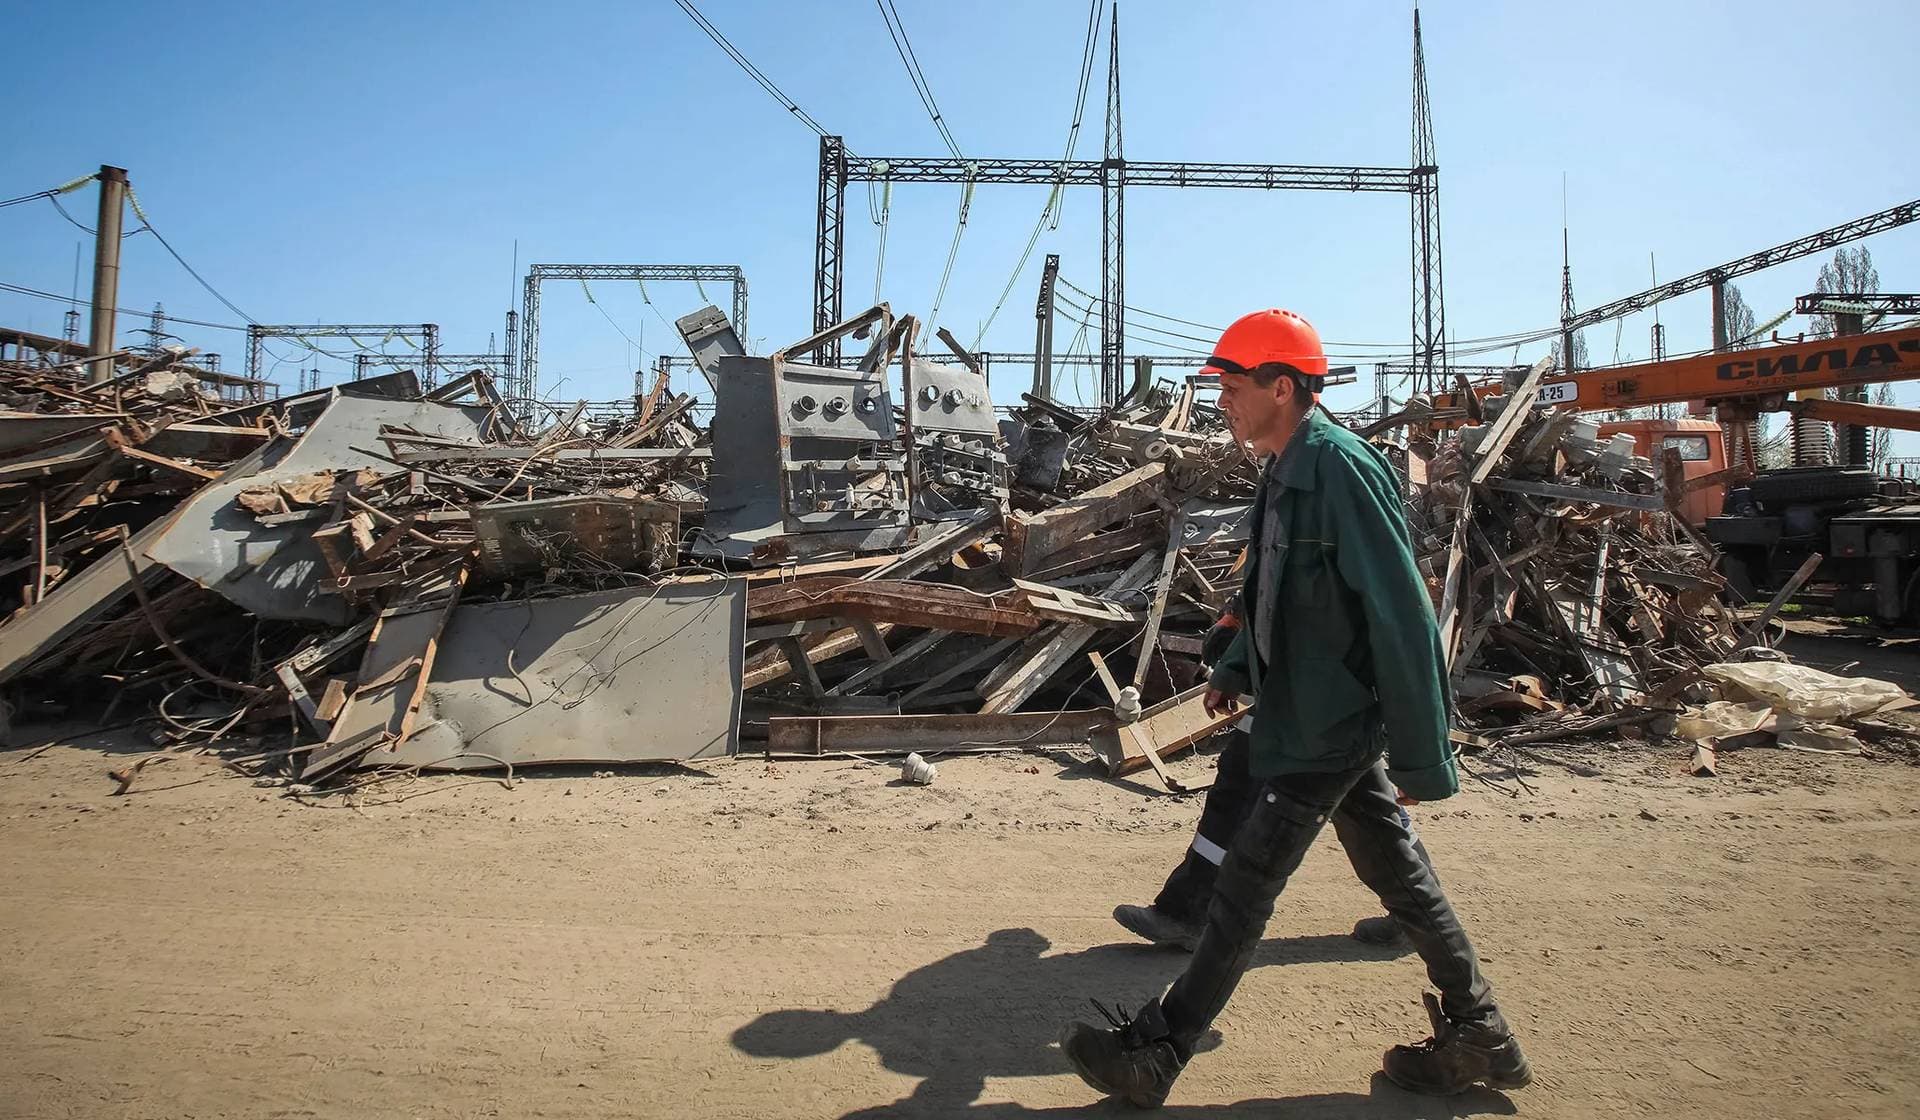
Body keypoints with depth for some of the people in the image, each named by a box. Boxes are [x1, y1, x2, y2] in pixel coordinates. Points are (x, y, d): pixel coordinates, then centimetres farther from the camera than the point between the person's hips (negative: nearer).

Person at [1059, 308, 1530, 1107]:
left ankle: (1152, 1058, 12)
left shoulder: (1341, 467, -22)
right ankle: (1478, 1040, 34)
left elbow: (1403, 616, -23)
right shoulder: (1285, 470, 8)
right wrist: (1236, 668, 6)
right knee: (1397, 871, 18)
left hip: (1327, 726, -9)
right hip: (1323, 715, 9)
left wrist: (1422, 756, -21)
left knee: (1245, 890, -1)